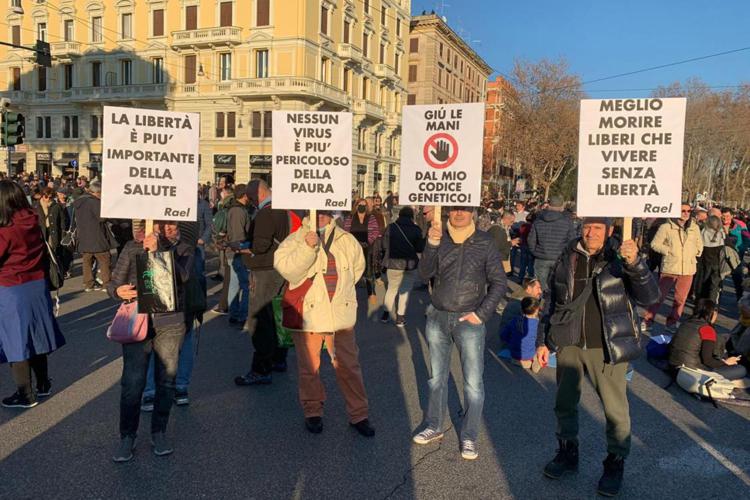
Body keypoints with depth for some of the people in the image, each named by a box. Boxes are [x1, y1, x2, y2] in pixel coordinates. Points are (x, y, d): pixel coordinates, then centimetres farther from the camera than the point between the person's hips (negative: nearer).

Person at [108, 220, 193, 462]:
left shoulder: (183, 250, 3)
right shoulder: (132, 248, 4)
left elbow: (182, 276, -16)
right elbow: (113, 282, 4)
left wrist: (157, 251, -22)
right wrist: (118, 291, -19)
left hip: (170, 324, 1)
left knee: (166, 380, 7)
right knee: (132, 382, -3)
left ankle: (159, 433, 24)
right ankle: (127, 437, 13)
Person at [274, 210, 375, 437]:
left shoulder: (347, 240, 7)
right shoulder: (295, 240, -2)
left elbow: (358, 266, 21)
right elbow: (286, 268, -17)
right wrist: (307, 247, -27)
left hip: (341, 314, 2)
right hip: (308, 314, -2)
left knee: (349, 365, 7)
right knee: (309, 367, 10)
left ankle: (359, 414, 20)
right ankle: (313, 412, 29)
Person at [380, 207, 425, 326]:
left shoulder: (391, 227, -4)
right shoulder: (416, 229, -7)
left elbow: (384, 245, 3)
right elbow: (420, 248, -3)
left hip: (393, 263, 1)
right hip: (410, 264, -1)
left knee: (391, 289, 19)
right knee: (405, 291, 11)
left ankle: (386, 313, 17)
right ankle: (400, 317, 9)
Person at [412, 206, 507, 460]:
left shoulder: (485, 242, -4)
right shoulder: (440, 238, 1)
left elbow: (499, 283, -1)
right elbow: (425, 273, -9)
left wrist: (481, 314, -8)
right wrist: (432, 245, -24)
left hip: (469, 320, -2)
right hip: (437, 317, 3)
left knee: (473, 382, 0)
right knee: (437, 376, 15)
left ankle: (469, 436, 16)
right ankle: (434, 426, 32)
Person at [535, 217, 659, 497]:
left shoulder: (619, 261, -6)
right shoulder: (566, 260, 4)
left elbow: (649, 297, -17)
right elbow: (552, 303, 10)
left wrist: (635, 263, -32)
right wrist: (543, 341, 9)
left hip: (607, 348, -3)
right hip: (569, 345, 4)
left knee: (615, 409, 6)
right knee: (565, 403, 15)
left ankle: (615, 463, 26)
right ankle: (567, 453, 35)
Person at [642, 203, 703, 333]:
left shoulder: (694, 228, 7)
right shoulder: (666, 227, -6)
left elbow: (699, 245, 20)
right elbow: (655, 244, -4)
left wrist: (694, 254, 5)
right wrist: (669, 251, -12)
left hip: (688, 269, 4)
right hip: (669, 268, -4)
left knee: (680, 299, 8)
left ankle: (672, 322, 21)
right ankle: (647, 321, 11)